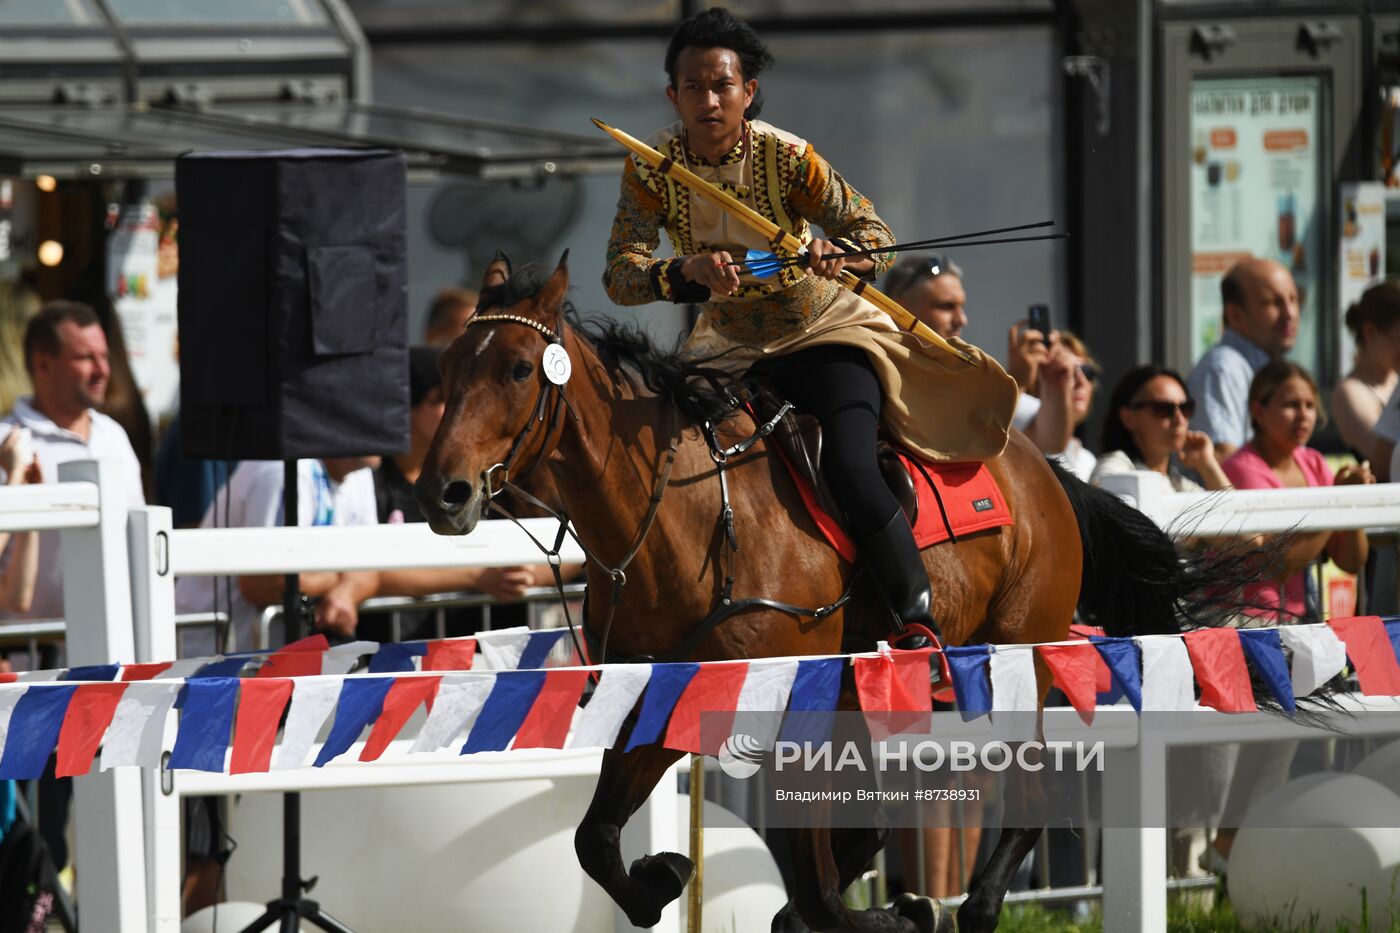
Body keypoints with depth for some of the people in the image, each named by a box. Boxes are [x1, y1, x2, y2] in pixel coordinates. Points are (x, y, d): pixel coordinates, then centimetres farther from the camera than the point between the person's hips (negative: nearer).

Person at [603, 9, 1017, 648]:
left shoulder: (786, 157, -21)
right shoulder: (652, 168, -13)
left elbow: (876, 235, -19)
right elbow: (620, 273, -19)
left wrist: (835, 252, -43)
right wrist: (687, 271, -39)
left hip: (826, 335, -4)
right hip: (730, 349, 4)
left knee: (848, 468, -26)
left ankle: (919, 621, -16)